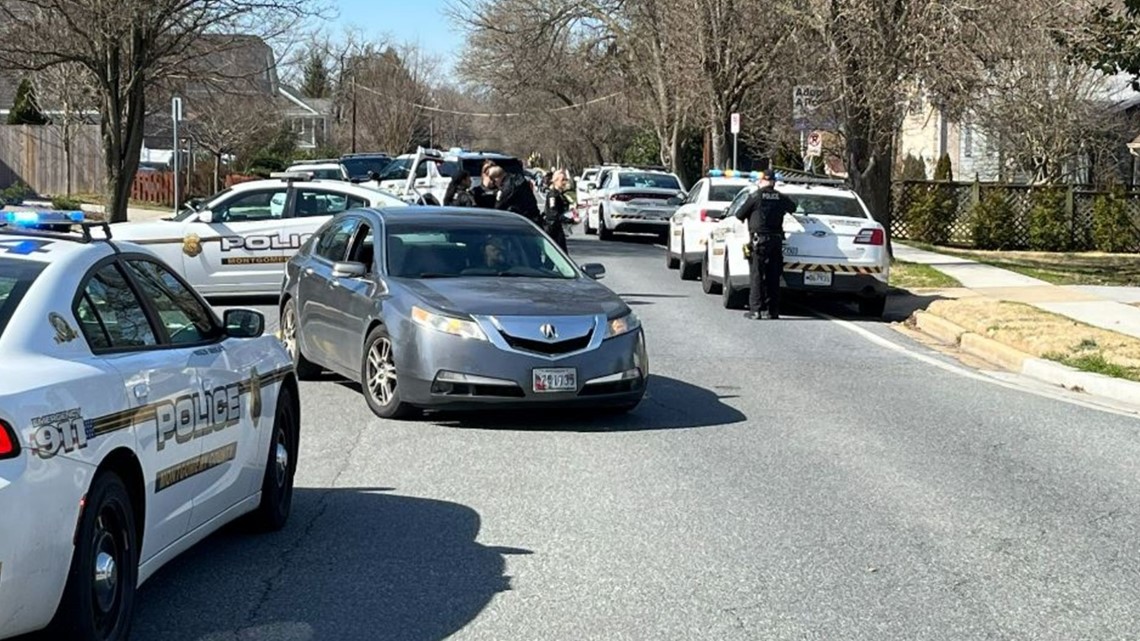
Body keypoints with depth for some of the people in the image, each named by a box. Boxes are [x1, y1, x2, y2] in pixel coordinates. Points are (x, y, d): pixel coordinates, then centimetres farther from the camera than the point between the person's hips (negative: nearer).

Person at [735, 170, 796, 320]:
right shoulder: (781, 198, 7)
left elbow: (740, 215, 2)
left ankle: (756, 310, -6)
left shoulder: (755, 197, -5)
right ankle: (772, 310, 9)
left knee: (756, 275, -2)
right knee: (773, 277, 8)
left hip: (759, 239, -4)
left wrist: (745, 218, 25)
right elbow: (793, 207, 27)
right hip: (776, 239, 4)